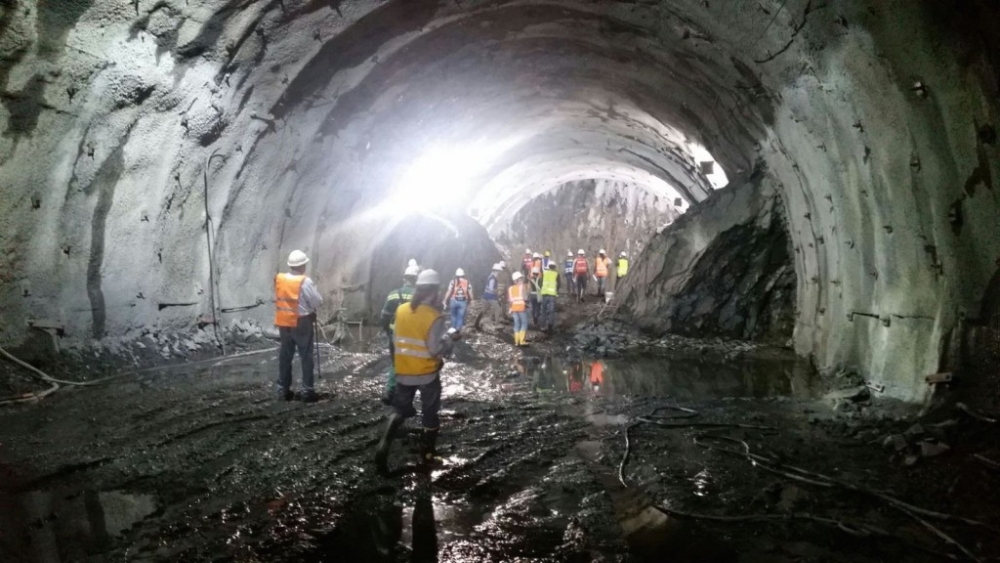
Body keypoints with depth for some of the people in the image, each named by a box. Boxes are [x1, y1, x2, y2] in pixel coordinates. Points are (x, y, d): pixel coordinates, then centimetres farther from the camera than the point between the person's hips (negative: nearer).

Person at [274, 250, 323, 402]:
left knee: (285, 356, 13)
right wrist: (311, 309, 8)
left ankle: (283, 389, 18)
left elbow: (279, 298, 8)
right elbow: (318, 302, -12)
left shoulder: (279, 279, 0)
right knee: (306, 357, 2)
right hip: (302, 323, -5)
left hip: (283, 323, 5)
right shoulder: (305, 282, -16)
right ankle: (307, 391, 2)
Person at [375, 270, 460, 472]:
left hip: (403, 371, 4)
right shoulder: (434, 317, -19)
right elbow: (436, 350, -21)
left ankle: (383, 446, -3)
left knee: (399, 410, 17)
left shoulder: (401, 310, -2)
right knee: (430, 414, 14)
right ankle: (426, 455, 22)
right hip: (427, 373, -4)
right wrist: (450, 337, -5)